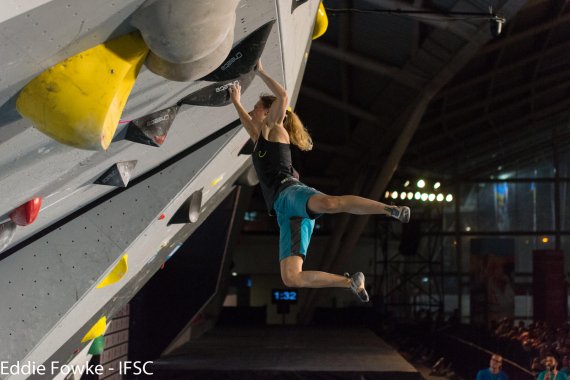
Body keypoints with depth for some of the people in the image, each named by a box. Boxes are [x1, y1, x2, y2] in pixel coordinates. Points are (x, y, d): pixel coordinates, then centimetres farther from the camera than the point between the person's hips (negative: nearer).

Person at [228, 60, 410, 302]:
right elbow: (246, 122, 60)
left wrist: (260, 72, 7)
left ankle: (391, 210, -51)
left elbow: (283, 96, -3)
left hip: (290, 192, -7)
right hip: (285, 212, 7)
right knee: (290, 279, -9)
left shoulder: (273, 129, 16)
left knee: (330, 203, -45)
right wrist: (236, 102, 67)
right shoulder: (260, 140, 36)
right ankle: (351, 282, -1)